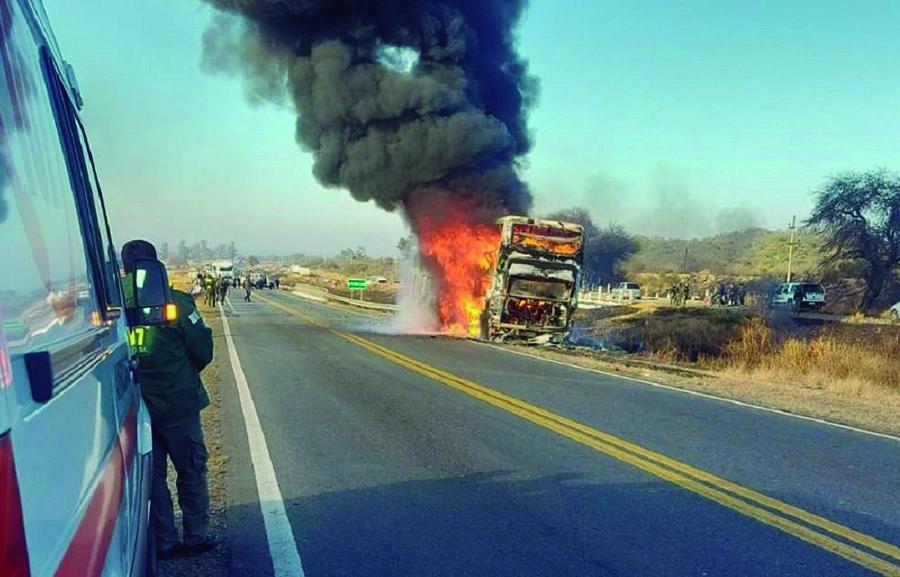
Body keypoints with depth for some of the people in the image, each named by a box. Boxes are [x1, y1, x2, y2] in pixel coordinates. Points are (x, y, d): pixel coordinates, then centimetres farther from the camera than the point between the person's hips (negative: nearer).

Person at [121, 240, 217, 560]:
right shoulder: (176, 302, -14)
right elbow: (203, 352, -8)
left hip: (135, 405, 3)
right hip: (177, 403, -3)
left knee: (152, 474, 15)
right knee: (191, 471, 13)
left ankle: (164, 541, 22)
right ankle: (195, 537, 21)